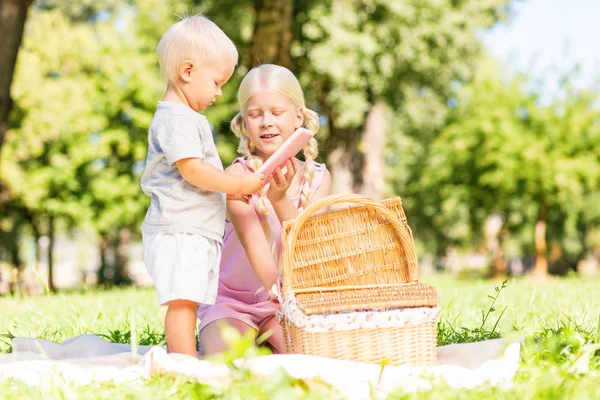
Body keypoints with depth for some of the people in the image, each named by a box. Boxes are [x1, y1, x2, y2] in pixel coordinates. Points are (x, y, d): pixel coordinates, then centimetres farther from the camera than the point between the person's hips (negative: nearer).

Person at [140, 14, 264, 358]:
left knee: (186, 302, 10)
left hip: (198, 231, 11)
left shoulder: (190, 119, 23)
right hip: (179, 230, -11)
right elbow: (192, 169, -20)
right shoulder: (176, 118, -11)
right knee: (182, 301, -14)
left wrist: (231, 184, 18)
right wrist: (238, 184, -13)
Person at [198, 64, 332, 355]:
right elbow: (255, 246, -27)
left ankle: (268, 343, 7)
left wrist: (280, 199, -33)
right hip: (232, 301, -2)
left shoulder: (318, 178, -4)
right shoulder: (239, 175, -16)